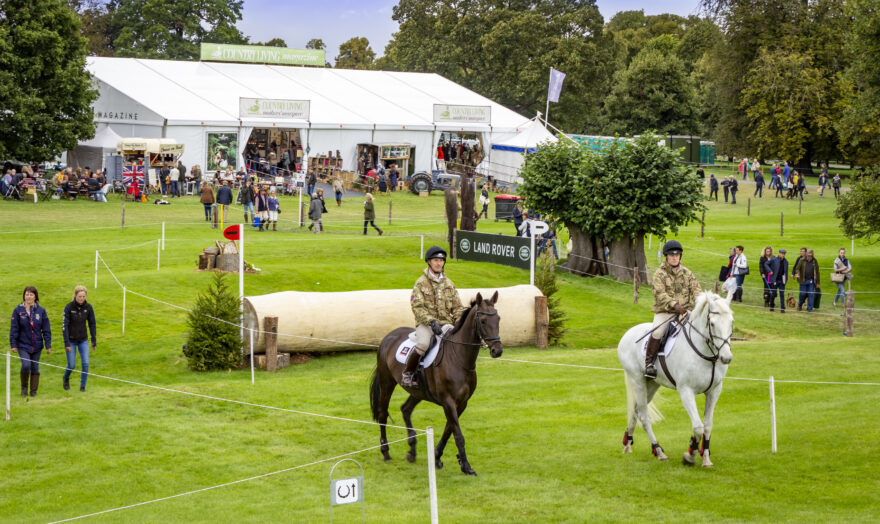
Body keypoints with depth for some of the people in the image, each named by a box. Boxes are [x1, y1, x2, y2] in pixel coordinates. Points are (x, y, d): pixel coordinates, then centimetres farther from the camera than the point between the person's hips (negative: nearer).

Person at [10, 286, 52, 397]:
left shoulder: (41, 311, -1)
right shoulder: (18, 310, -4)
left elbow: (46, 330, 3)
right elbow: (14, 329, -1)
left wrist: (48, 345, 0)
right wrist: (13, 345, -5)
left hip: (37, 346, 2)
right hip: (23, 345, -2)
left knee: (35, 368, 6)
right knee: (26, 365, -17)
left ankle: (34, 390, 20)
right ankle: (24, 387, 6)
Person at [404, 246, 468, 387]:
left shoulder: (448, 283, 16)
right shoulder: (421, 283, 1)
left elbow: (457, 307, 15)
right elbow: (418, 308, -9)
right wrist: (431, 321, -23)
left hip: (446, 323, 5)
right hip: (426, 324, -4)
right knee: (423, 344, -34)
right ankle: (407, 374, -15)